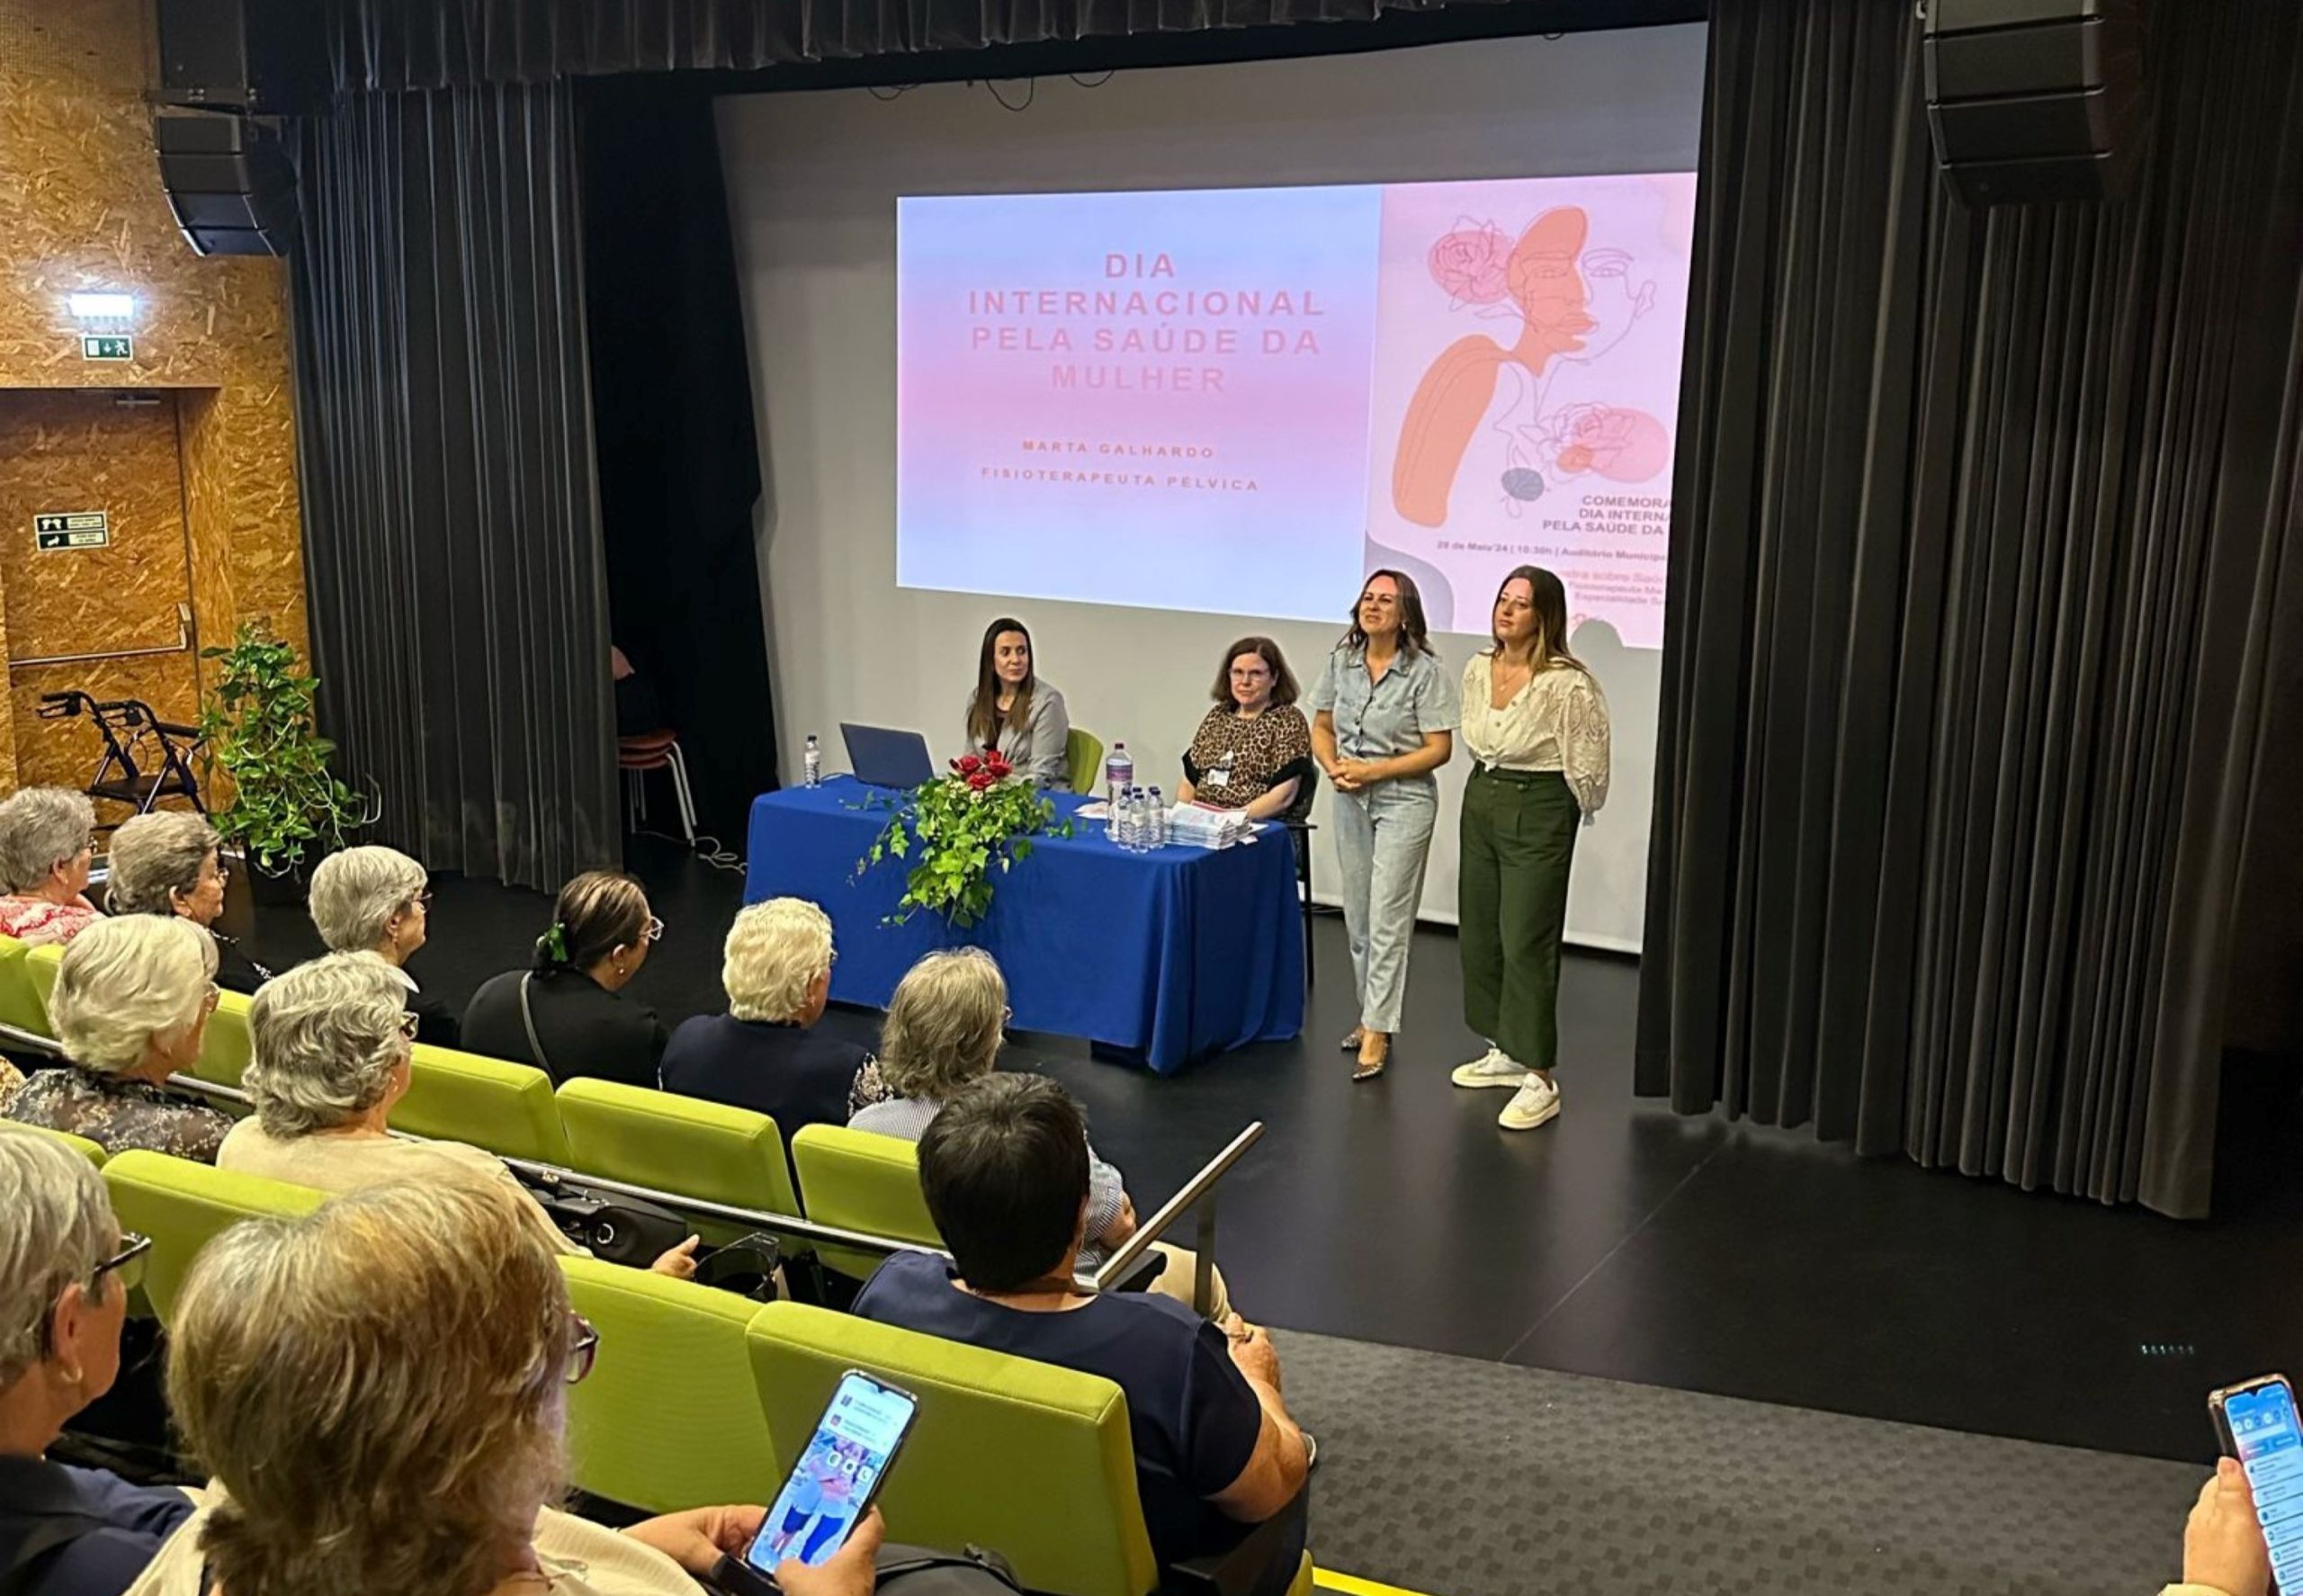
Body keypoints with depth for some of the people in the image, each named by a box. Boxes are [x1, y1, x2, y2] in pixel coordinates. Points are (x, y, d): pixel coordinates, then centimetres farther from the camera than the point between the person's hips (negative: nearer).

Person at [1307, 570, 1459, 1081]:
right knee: (1357, 917, 13)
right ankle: (1373, 1014, 27)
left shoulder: (1424, 671, -12)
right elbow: (1321, 726, 12)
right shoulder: (1342, 661, 4)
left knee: (1387, 919, -7)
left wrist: (1374, 770, -18)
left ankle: (1377, 1033, -5)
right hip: (1350, 802, 6)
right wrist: (1333, 766, -8)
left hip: (1404, 801, -6)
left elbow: (1439, 749, -12)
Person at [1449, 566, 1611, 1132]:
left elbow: (1586, 772, -15)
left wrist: (1537, 800, -1)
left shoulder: (1566, 684, -21)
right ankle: (1506, 1053, 30)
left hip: (1538, 815, -8)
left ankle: (1539, 1082, 0)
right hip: (1480, 803, 8)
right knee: (1480, 934, 15)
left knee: (1526, 943, -7)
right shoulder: (1478, 668, 2)